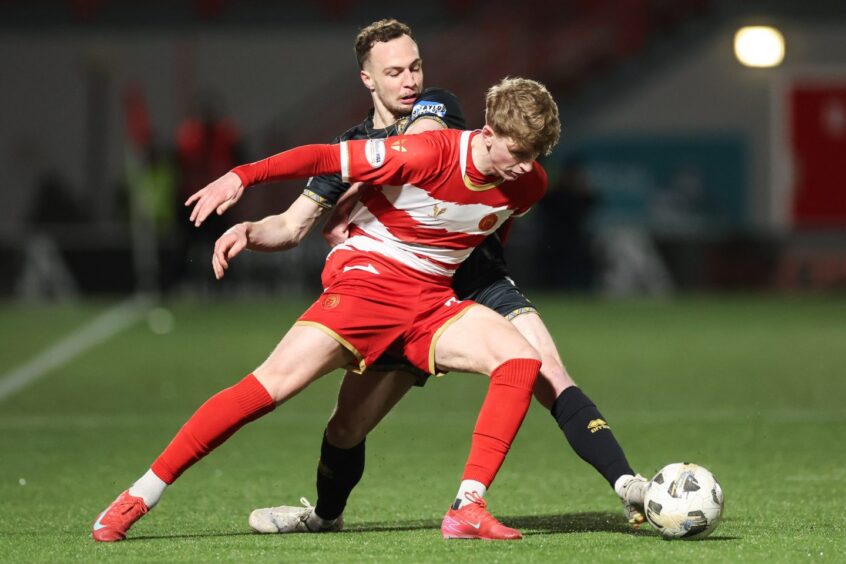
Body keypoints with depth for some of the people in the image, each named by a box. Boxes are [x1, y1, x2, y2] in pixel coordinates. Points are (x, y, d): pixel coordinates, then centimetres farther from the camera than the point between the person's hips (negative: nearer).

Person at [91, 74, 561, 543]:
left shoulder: (529, 183, -4)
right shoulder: (428, 154, -21)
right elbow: (325, 157, -16)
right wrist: (242, 175, -21)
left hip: (431, 301, 5)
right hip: (366, 277, -5)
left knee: (520, 359, -19)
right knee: (279, 379, -20)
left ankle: (467, 509, -20)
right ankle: (142, 495, -12)